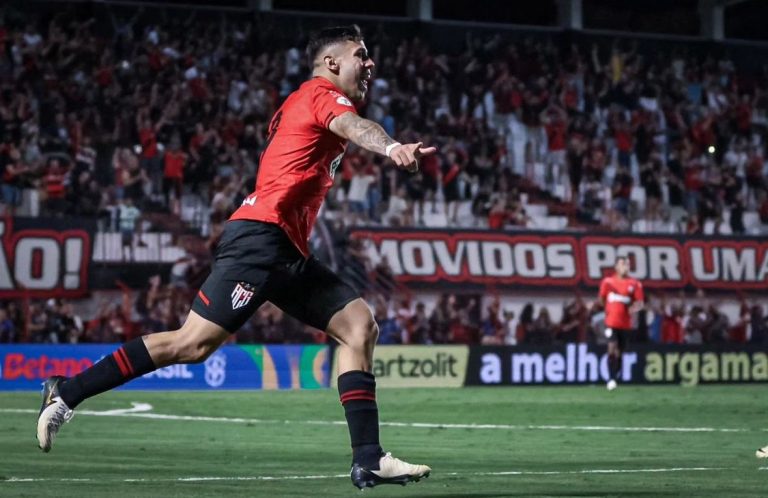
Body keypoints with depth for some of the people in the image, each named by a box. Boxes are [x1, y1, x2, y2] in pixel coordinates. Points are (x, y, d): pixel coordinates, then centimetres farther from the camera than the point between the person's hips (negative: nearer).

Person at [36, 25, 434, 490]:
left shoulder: (303, 103, 24)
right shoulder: (322, 94, -4)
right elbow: (350, 125, -26)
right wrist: (391, 146, -47)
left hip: (288, 251, 10)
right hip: (262, 237, -10)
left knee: (360, 325, 0)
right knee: (194, 343, -12)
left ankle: (369, 459, -4)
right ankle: (67, 393, -2)